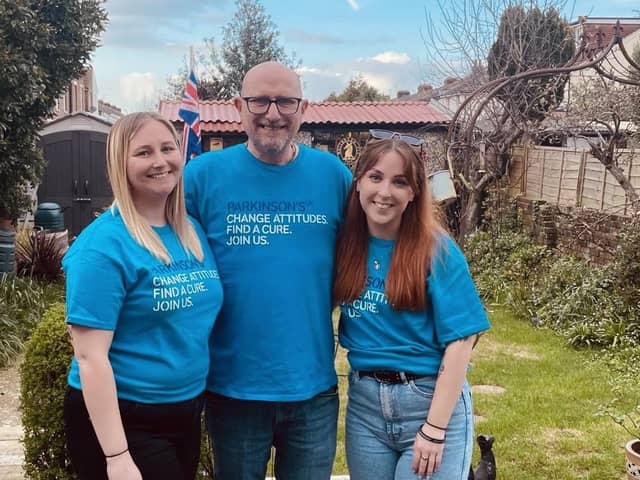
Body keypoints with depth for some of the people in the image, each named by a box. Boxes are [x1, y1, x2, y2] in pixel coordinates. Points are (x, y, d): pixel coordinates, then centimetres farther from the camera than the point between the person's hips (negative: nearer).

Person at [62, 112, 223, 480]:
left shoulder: (194, 232, 3)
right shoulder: (104, 245, -17)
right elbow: (90, 356, -19)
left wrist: (196, 402, 8)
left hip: (186, 413, 7)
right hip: (121, 420, -7)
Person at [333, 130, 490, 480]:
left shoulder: (436, 250, -11)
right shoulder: (345, 245, 0)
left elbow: (459, 342, -12)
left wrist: (435, 429, -14)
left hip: (431, 402, -3)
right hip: (364, 403, 4)